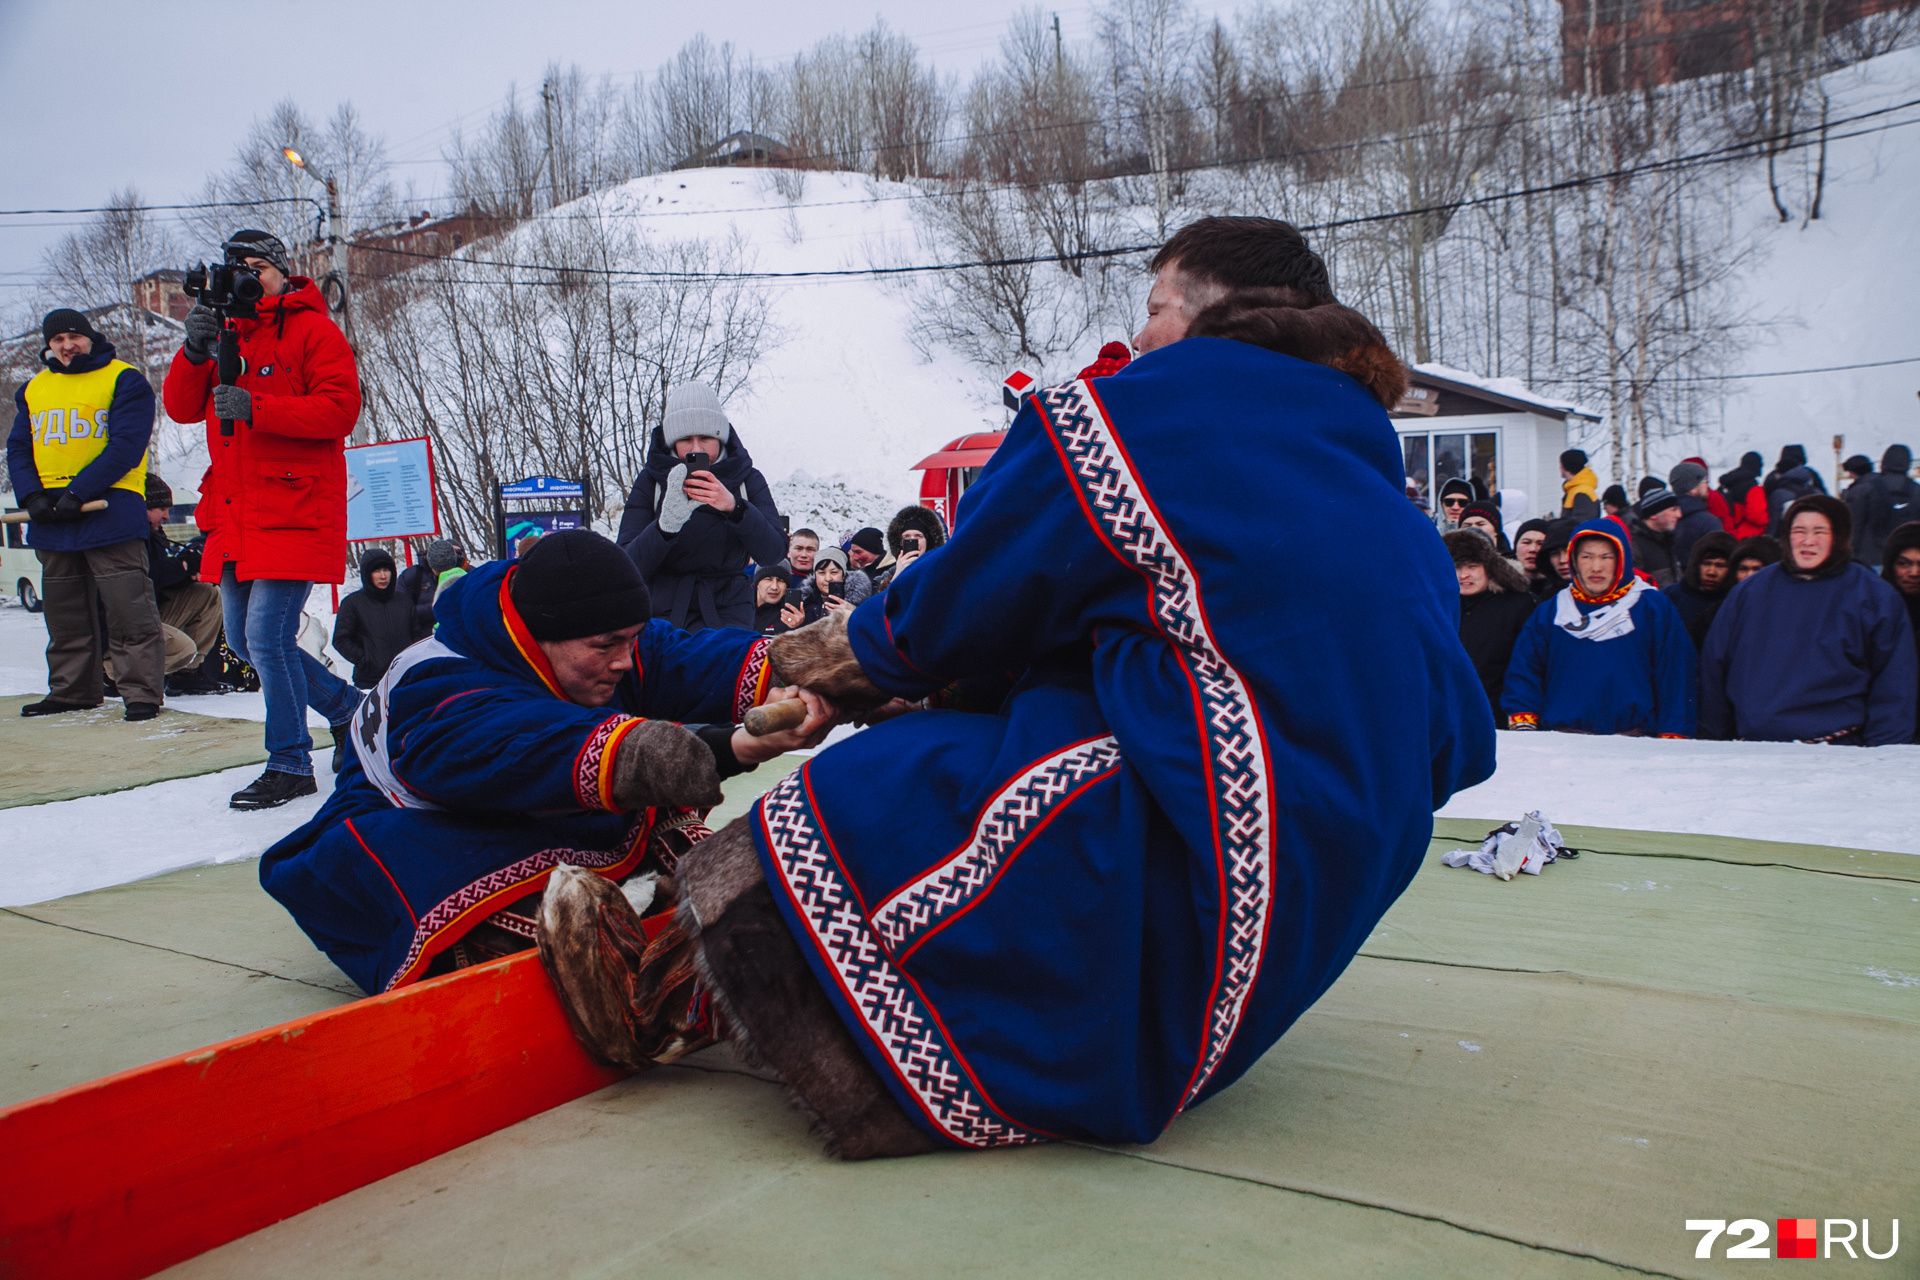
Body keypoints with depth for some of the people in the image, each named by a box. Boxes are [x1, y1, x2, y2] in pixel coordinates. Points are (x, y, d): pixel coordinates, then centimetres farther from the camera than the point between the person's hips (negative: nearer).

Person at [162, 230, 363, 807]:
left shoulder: (314, 329, -2)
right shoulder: (226, 333, 18)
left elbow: (340, 409, -14)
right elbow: (182, 408, 9)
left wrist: (255, 408, -22)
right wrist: (195, 351, -8)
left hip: (295, 514, -8)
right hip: (235, 516, 8)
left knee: (268, 636, -12)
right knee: (245, 642, 12)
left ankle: (290, 765, 1)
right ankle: (346, 706, 29)